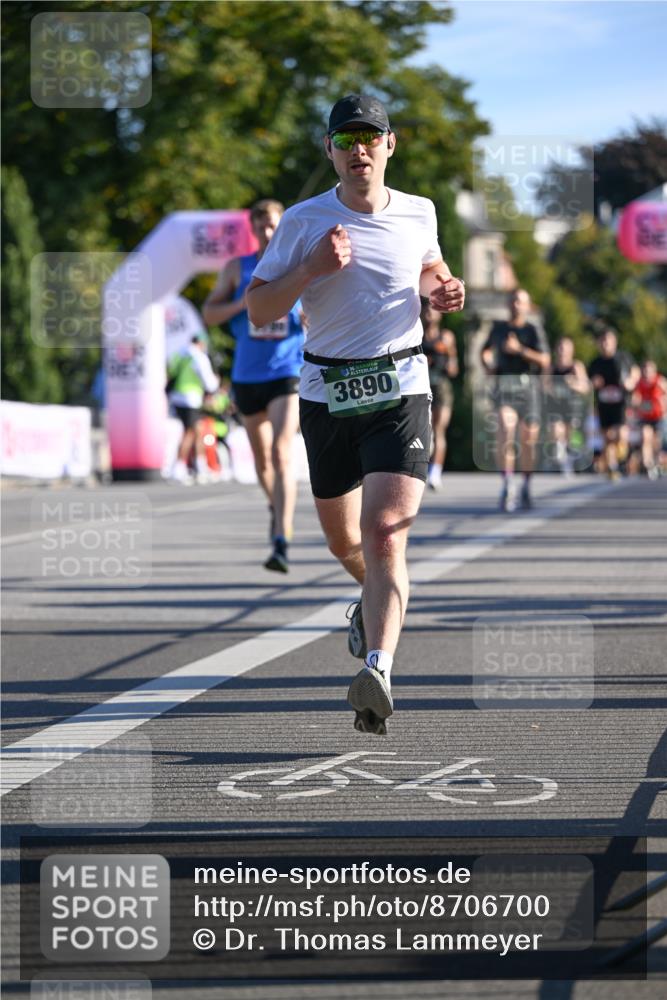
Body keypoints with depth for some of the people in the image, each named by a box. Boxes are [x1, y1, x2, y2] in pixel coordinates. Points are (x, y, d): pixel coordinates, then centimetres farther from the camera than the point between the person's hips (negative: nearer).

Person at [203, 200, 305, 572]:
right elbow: (210, 313, 5)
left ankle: (282, 543, -25)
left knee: (282, 454, -19)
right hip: (247, 375, 3)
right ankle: (276, 507, 47)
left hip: (288, 372, -3)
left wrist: (310, 317, -16)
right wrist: (242, 303, -13)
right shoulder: (238, 269, 5)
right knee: (262, 458, 16)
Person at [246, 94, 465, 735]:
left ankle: (377, 670, -31)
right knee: (341, 539, 15)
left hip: (400, 391, -1)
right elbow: (258, 309, -3)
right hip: (327, 393, 1)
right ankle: (376, 600, 49)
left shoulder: (418, 214, 5)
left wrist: (442, 292, 4)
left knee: (384, 533, -19)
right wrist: (313, 267, -17)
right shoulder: (304, 222, -2)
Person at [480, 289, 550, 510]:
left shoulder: (534, 331, 5)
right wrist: (487, 362, 13)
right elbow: (486, 349, 34)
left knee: (528, 440, 4)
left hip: (529, 386, 0)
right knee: (505, 427, -24)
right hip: (505, 383, 0)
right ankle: (507, 485, -28)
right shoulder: (499, 328, 15)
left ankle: (526, 488, 23)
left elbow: (545, 361, -6)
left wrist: (519, 350, -14)